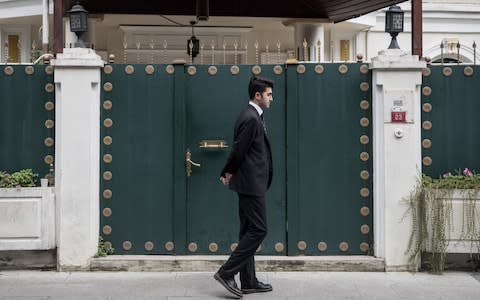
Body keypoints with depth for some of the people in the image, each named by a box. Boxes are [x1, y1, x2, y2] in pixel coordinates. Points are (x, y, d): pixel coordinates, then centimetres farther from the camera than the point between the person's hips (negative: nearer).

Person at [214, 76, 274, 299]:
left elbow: (238, 151, 17)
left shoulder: (252, 116, 15)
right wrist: (229, 173, -2)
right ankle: (226, 273, -3)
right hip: (251, 184, -10)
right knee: (258, 230, -7)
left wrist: (228, 173, 14)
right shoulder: (251, 118, -17)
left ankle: (248, 282, 18)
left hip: (250, 184, 10)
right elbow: (238, 151, -16)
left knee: (249, 231, 12)